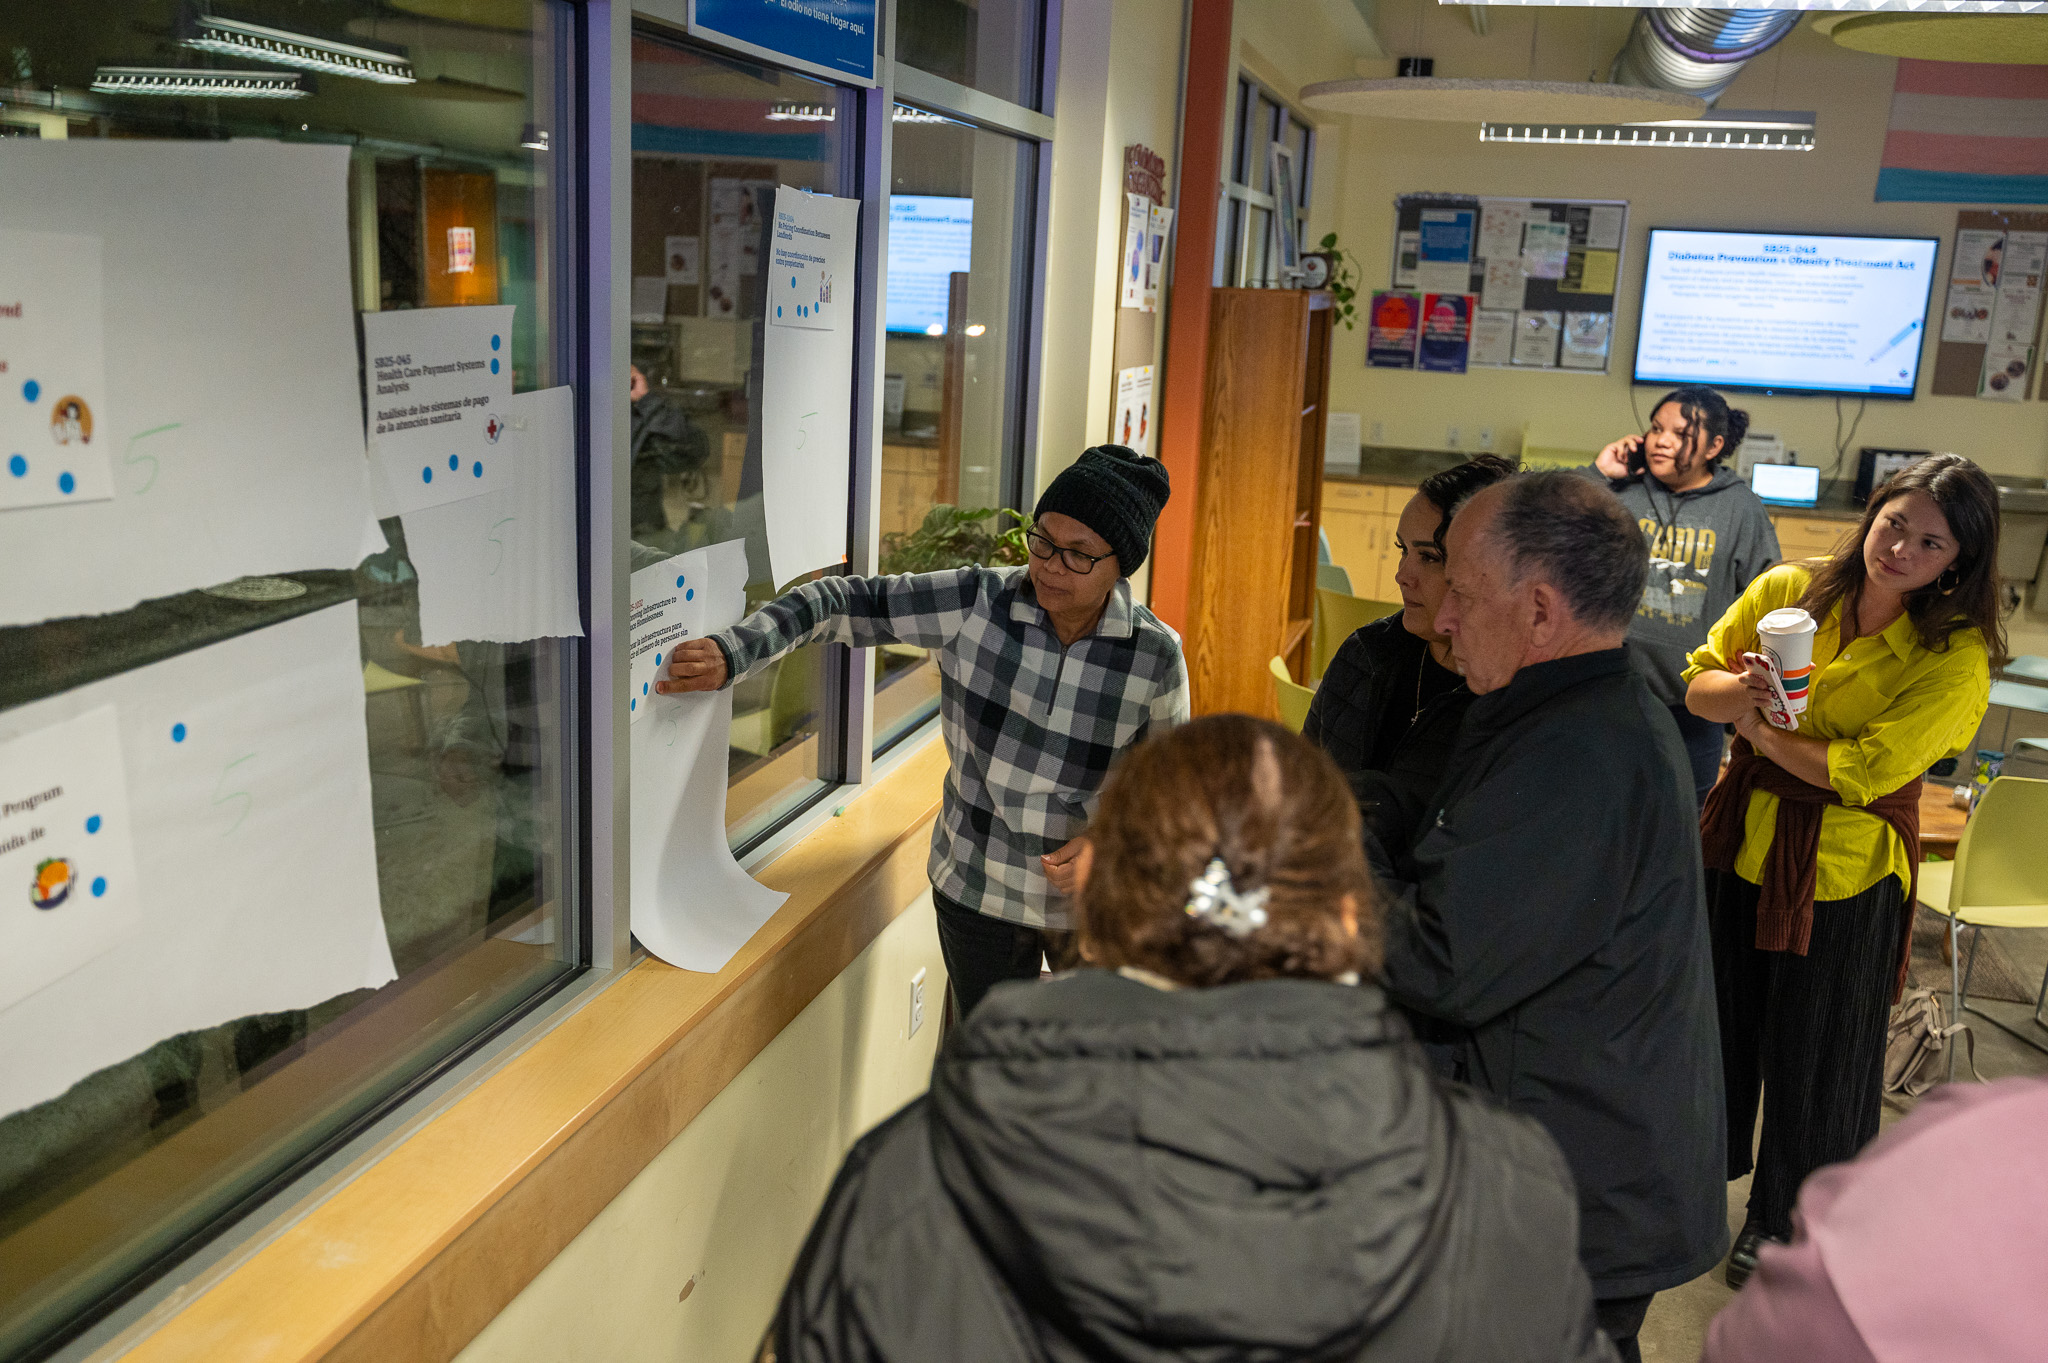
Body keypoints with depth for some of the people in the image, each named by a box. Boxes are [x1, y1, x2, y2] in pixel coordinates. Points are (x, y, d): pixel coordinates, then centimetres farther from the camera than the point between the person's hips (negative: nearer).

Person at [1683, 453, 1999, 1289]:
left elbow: (1868, 771, -21)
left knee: (1812, 1046, 12)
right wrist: (1740, 689, -19)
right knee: (1717, 1012, 19)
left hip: (1845, 867, -3)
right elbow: (1697, 683, 2)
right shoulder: (1785, 591, -4)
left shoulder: (1955, 657, -14)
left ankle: (1782, 1219, 36)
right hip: (1744, 837, 4)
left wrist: (1760, 732, -14)